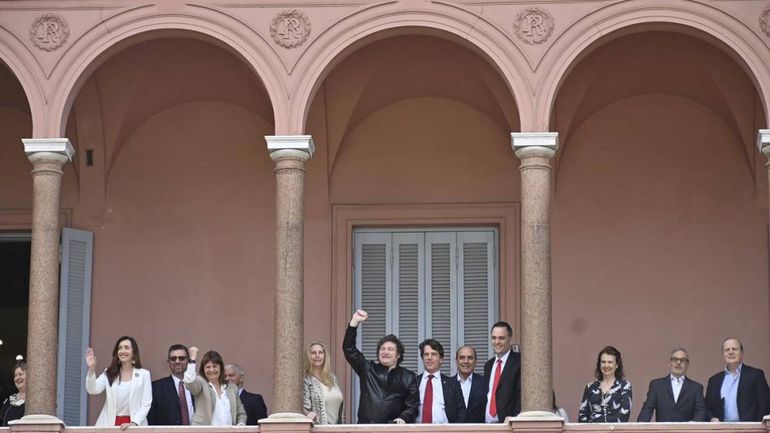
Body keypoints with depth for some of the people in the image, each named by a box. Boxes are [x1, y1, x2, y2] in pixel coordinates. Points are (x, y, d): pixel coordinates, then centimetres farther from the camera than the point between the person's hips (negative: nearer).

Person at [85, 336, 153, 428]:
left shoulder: (144, 374, 4)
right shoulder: (109, 373, 10)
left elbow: (146, 403, -1)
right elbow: (93, 390, -5)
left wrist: (134, 423, -14)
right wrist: (91, 369, -21)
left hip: (135, 425, -1)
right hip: (111, 423, 1)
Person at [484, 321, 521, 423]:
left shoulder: (519, 362, -5)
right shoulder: (488, 365, 18)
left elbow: (522, 395, -11)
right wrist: (482, 421, 8)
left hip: (507, 424, -6)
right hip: (487, 423, 6)